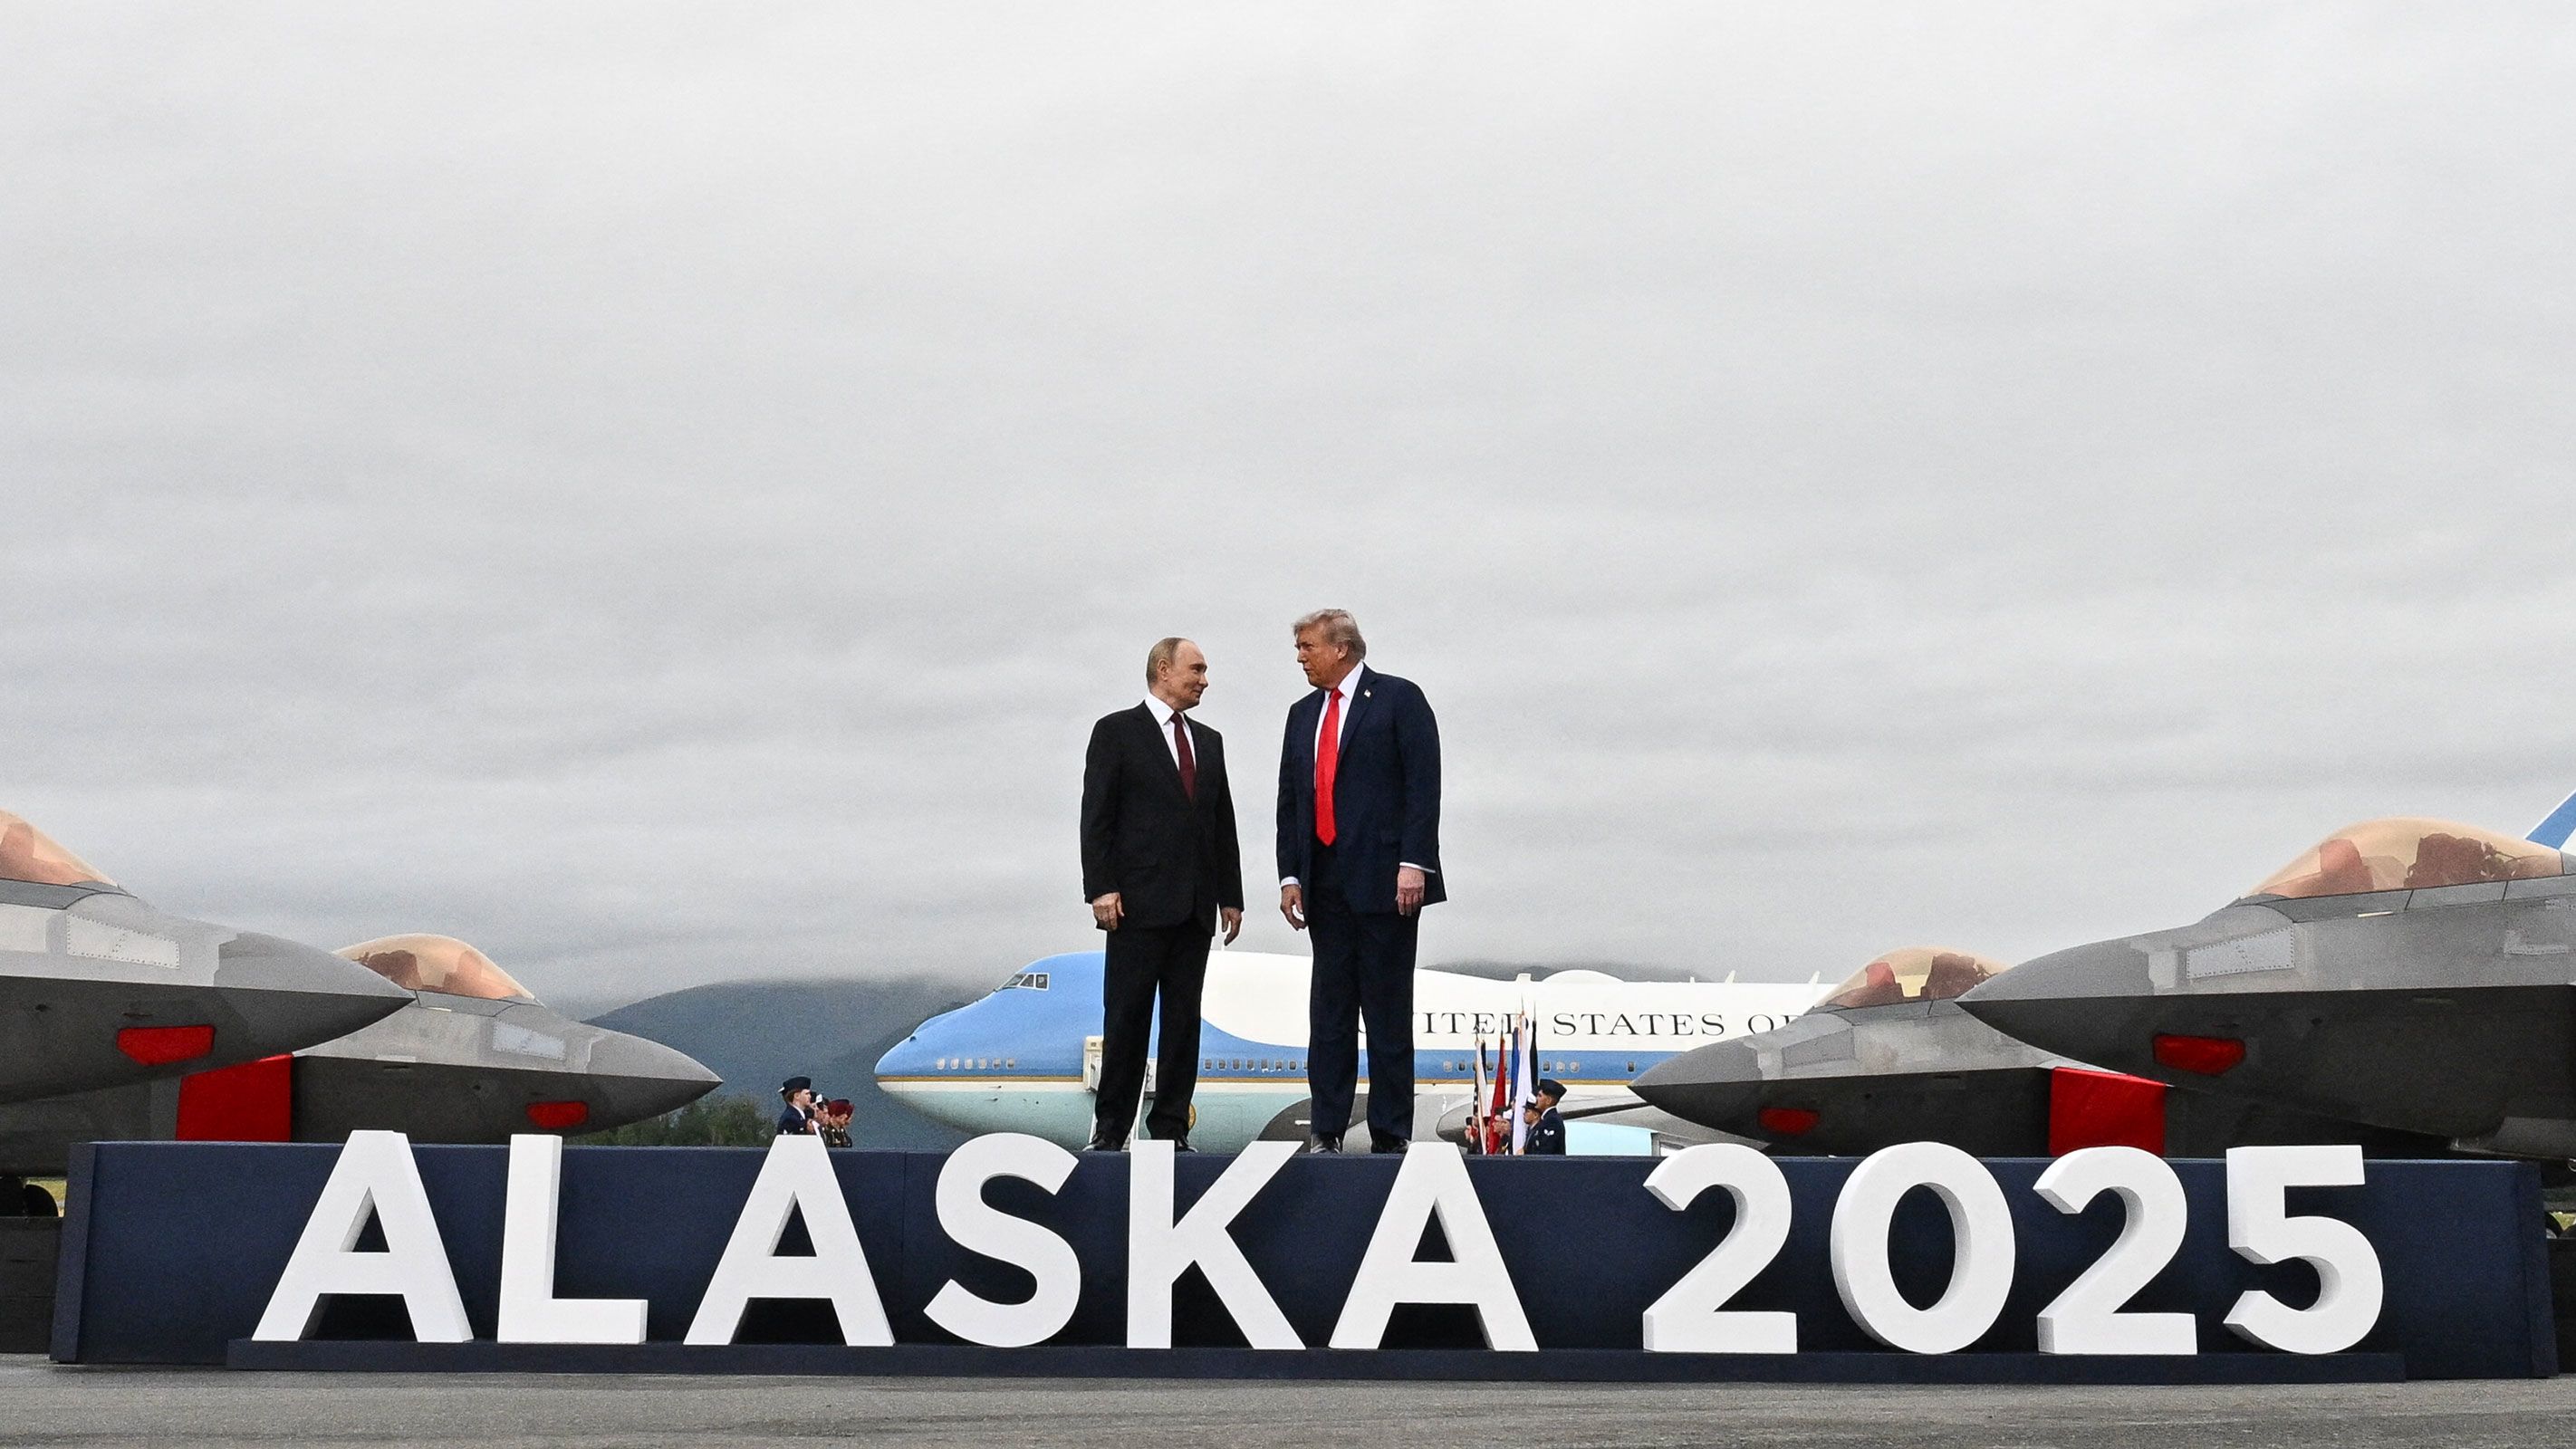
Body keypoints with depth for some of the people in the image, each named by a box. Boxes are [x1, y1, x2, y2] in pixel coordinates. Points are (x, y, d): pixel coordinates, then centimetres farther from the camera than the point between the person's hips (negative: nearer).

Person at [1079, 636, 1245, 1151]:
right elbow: (1097, 816, -5)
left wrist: (1231, 895, 13)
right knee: (1127, 1016, -3)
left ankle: (1171, 1127, 8)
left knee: (1184, 1018, 4)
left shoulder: (1209, 741, 18)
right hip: (1140, 898, -5)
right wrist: (1101, 888, -13)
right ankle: (1111, 1127, 4)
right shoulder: (1117, 731, 1)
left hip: (1195, 905, 6)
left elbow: (1223, 823, 18)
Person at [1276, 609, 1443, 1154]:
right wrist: (1290, 874, 10)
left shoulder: (1399, 699, -1)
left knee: (1388, 1011, -1)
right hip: (1326, 883, 6)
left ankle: (1390, 1134, 3)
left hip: (1384, 879, -6)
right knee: (1328, 1010, 5)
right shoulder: (1302, 714, 18)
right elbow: (1289, 799, 18)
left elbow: (1424, 784, -8)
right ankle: (1326, 1131, 8)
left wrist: (1414, 863, -15)